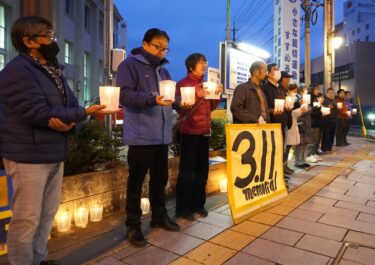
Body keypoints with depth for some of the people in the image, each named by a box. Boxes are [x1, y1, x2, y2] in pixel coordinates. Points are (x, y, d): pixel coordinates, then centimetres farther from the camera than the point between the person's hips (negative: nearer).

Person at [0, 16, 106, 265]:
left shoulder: (54, 70, 15)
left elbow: (71, 105, 10)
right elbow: (39, 113, -21)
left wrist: (69, 122, -14)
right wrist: (86, 113, -19)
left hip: (55, 153, 8)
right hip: (29, 155, -8)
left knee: (48, 213, 16)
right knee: (27, 218, 2)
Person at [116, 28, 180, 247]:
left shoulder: (163, 70, 19)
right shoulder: (130, 65, -3)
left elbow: (171, 96, 21)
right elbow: (124, 95, -16)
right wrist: (152, 99, -29)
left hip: (162, 135, 7)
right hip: (141, 136, -7)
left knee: (160, 179, 16)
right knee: (136, 181, 3)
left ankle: (159, 216, 32)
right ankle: (133, 225, 17)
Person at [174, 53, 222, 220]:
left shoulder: (205, 84, 17)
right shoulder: (183, 84, -3)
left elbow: (211, 107, 18)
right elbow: (181, 107, -12)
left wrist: (218, 94, 1)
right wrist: (197, 96, -23)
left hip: (204, 131, 7)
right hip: (189, 132, -7)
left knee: (202, 170, 10)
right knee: (187, 171, -4)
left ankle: (198, 204, 22)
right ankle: (183, 208, 6)